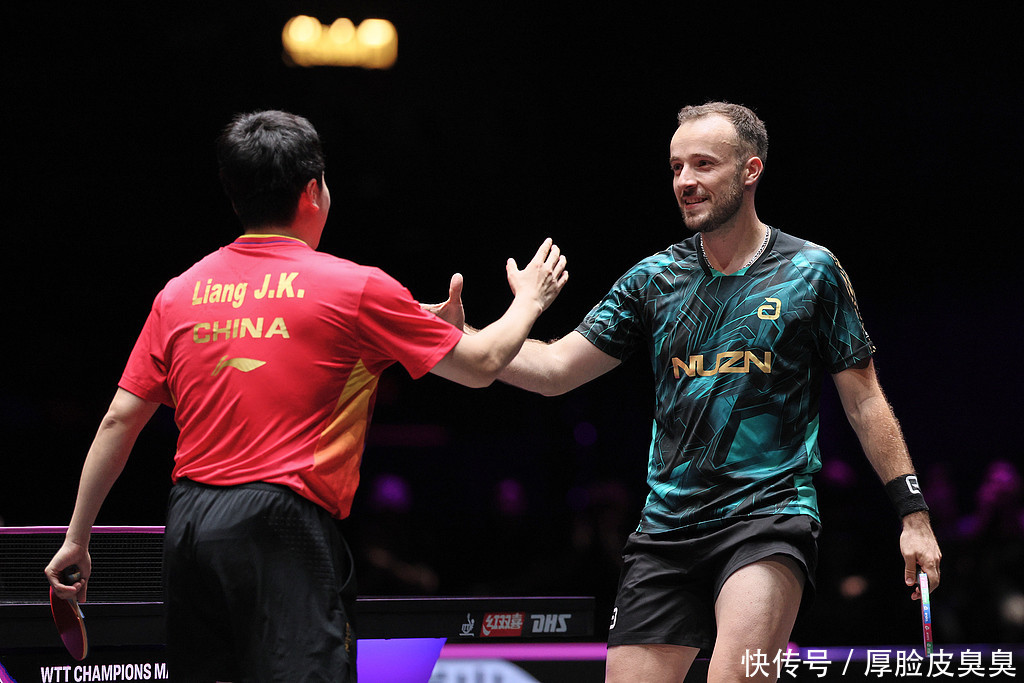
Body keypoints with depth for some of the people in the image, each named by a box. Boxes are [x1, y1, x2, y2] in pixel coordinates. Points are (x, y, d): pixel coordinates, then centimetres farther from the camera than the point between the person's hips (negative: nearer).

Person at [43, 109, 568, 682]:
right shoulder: (356, 288, -1)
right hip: (283, 524, -6)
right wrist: (529, 300, 28)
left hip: (187, 524, 6)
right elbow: (479, 365, 9)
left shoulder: (180, 293, 11)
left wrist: (77, 538, 18)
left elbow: (120, 420, 11)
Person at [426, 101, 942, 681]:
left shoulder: (811, 271, 3)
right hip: (669, 523, 4)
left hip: (769, 517, -4)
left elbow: (864, 399, 7)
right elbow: (555, 368, 8)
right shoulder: (653, 279, 10)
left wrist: (914, 514, 3)